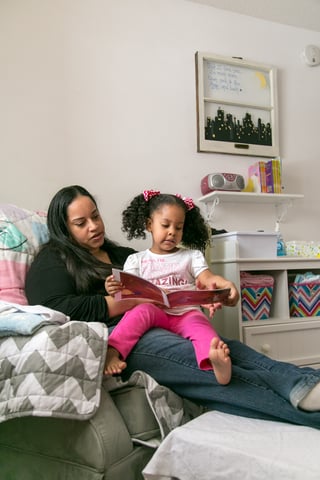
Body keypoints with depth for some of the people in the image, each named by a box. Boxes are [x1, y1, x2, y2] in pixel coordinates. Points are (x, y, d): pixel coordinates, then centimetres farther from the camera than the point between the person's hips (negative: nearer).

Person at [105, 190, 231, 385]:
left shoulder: (192, 256, 16)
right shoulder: (136, 260, 14)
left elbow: (209, 279, 1)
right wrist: (115, 290, -19)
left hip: (186, 313, 0)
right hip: (155, 313, 0)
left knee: (198, 322, -32)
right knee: (142, 309, -32)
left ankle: (215, 359, -60)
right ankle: (112, 352, -45)